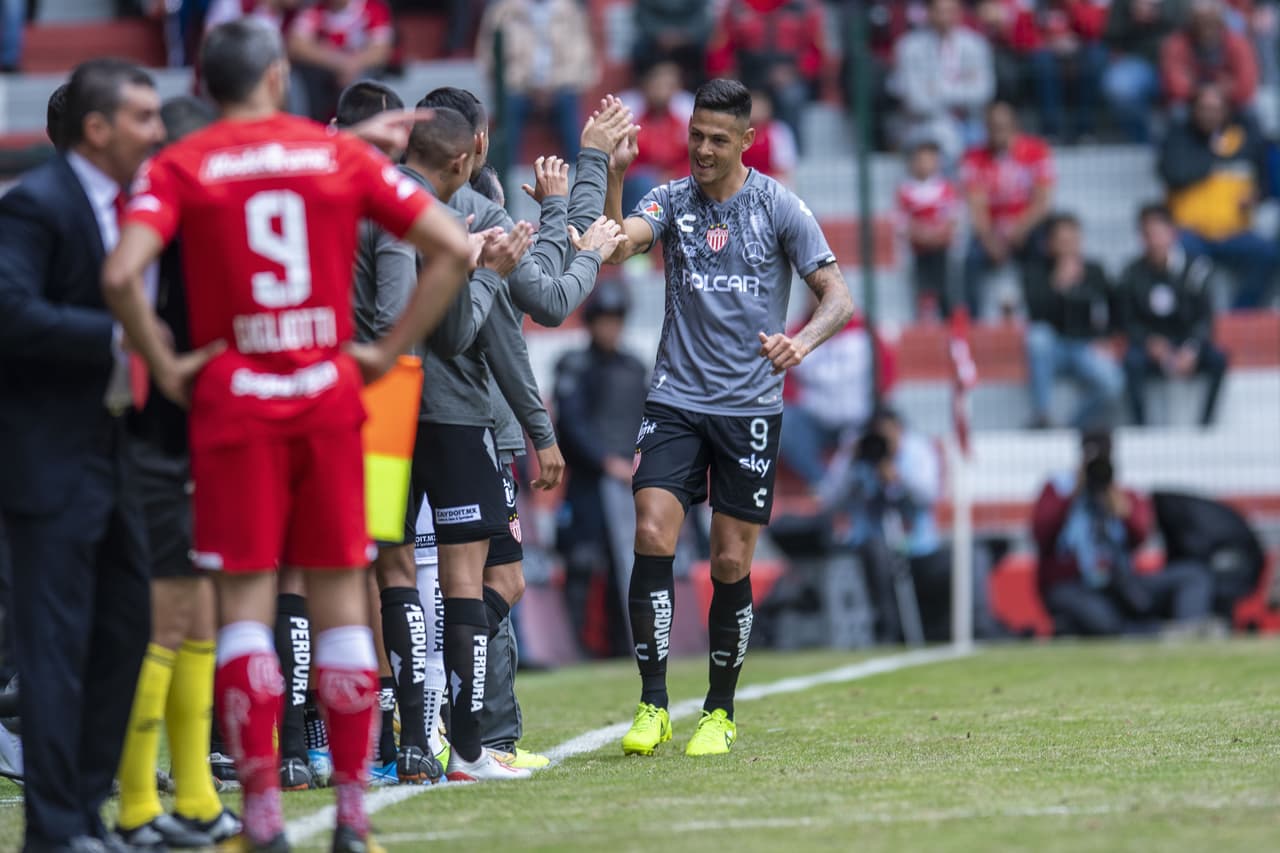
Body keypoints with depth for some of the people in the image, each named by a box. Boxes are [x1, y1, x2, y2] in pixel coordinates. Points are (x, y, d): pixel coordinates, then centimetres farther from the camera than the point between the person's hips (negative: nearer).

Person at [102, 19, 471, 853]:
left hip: (233, 401, -2)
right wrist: (390, 350, 4)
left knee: (246, 602, 1)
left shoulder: (180, 167, -1)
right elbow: (453, 247, 1)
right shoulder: (340, 154, 5)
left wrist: (166, 367, -5)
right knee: (341, 602, 7)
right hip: (329, 394, 2)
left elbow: (122, 275, -18)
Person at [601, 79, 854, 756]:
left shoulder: (779, 207, -2)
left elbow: (837, 297, -4)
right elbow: (617, 245, -14)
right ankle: (653, 706, -10)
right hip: (675, 399, 1)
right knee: (652, 535, -15)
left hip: (751, 405, -1)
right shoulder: (672, 200, 4)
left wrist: (802, 341, -24)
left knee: (731, 562, 1)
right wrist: (613, 174, -28)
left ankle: (720, 713, 15)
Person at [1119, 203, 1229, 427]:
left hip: (1187, 343, 0)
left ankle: (1207, 422, -22)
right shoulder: (1133, 274, -3)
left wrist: (1191, 349, -19)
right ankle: (1140, 423, -29)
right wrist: (1150, 342, -17)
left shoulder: (1192, 268, -6)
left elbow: (1205, 317, -4)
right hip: (1151, 346, 0)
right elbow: (1130, 321, 2)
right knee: (1132, 360, -33)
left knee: (1218, 359, -29)